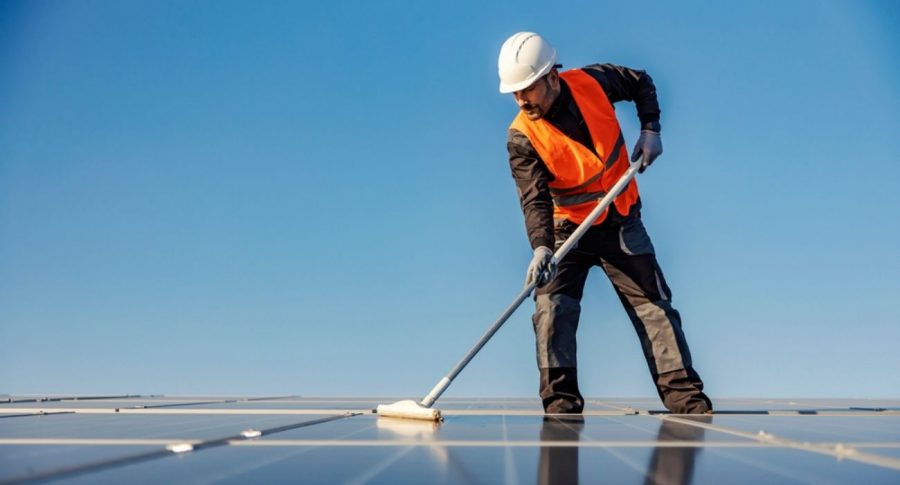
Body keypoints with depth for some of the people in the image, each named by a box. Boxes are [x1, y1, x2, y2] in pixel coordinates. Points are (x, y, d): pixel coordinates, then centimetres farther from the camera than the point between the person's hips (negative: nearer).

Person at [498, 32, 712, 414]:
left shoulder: (592, 82, -11)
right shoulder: (522, 138, -17)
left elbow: (642, 83, 9)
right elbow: (534, 199, -25)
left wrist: (650, 129, -4)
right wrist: (541, 246, -41)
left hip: (621, 221, 2)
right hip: (567, 229, -1)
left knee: (654, 306, 1)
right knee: (551, 307, -15)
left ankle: (684, 394, 6)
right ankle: (561, 401, -8)